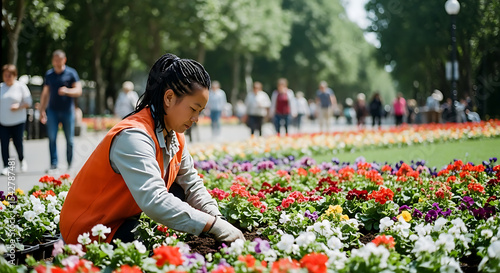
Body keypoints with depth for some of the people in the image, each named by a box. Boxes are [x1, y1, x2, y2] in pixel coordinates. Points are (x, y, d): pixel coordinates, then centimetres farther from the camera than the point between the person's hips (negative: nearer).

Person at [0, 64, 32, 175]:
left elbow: (28, 102, 1)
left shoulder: (21, 86, 0)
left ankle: (22, 160, 28)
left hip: (18, 121, -2)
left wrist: (19, 106, -16)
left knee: (18, 143, -1)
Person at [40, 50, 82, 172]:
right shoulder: (49, 74, 10)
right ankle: (53, 164, -6)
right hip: (52, 110, 2)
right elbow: (45, 93, 17)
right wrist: (42, 110, 12)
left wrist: (67, 91, -24)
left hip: (67, 111, -2)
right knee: (52, 138, -8)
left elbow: (78, 91, -4)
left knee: (69, 139, 2)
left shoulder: (71, 73, 1)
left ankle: (70, 164, 15)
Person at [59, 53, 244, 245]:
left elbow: (193, 185, 6)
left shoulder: (175, 136, 1)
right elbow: (154, 202, -39)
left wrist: (218, 219, -12)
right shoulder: (134, 137, -29)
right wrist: (214, 224, -38)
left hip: (127, 218, 10)